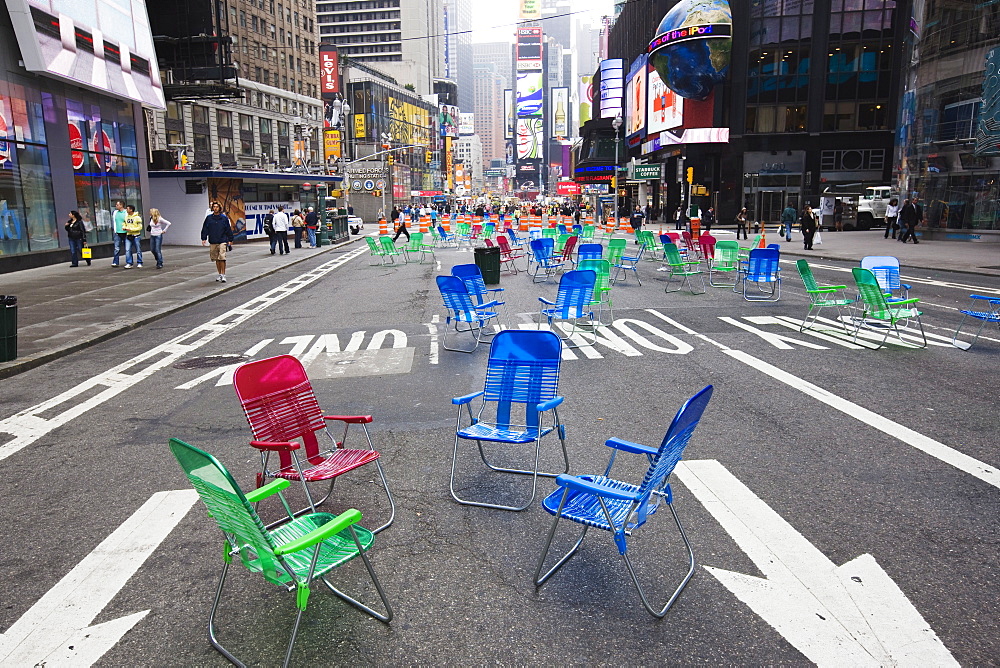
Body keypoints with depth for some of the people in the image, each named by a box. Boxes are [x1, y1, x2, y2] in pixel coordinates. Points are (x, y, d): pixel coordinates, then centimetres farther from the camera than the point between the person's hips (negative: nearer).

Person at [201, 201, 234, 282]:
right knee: (216, 259, 9)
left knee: (222, 258, -13)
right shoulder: (209, 218, 7)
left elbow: (228, 229, 6)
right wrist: (204, 238, 2)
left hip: (222, 241, -3)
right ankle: (220, 274, 19)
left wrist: (230, 240, 6)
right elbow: (205, 229, 10)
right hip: (213, 242, 3)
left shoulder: (224, 218, 2)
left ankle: (223, 275, -9)